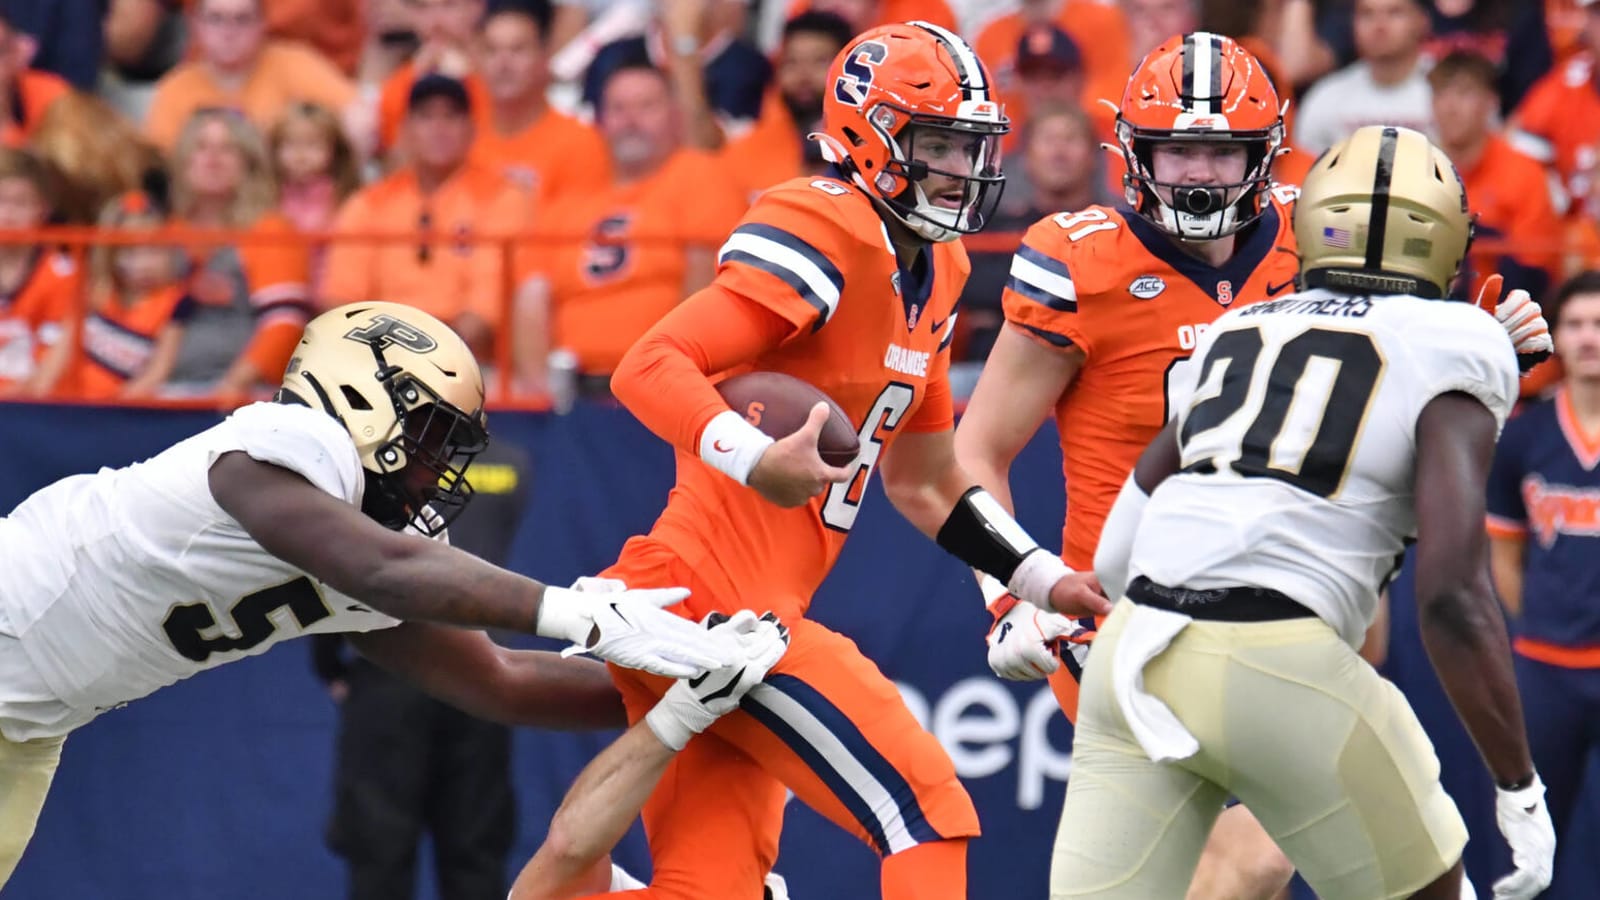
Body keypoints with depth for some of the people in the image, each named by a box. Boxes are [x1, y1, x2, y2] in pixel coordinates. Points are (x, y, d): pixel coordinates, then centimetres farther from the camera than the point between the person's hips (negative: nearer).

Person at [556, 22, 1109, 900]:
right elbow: (648, 368, -21)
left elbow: (923, 483, 27)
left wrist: (1040, 578, 20)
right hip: (710, 601, -10)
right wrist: (756, 459, -36)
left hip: (748, 610, 10)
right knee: (926, 814, -11)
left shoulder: (928, 275, 18)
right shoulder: (825, 236, -12)